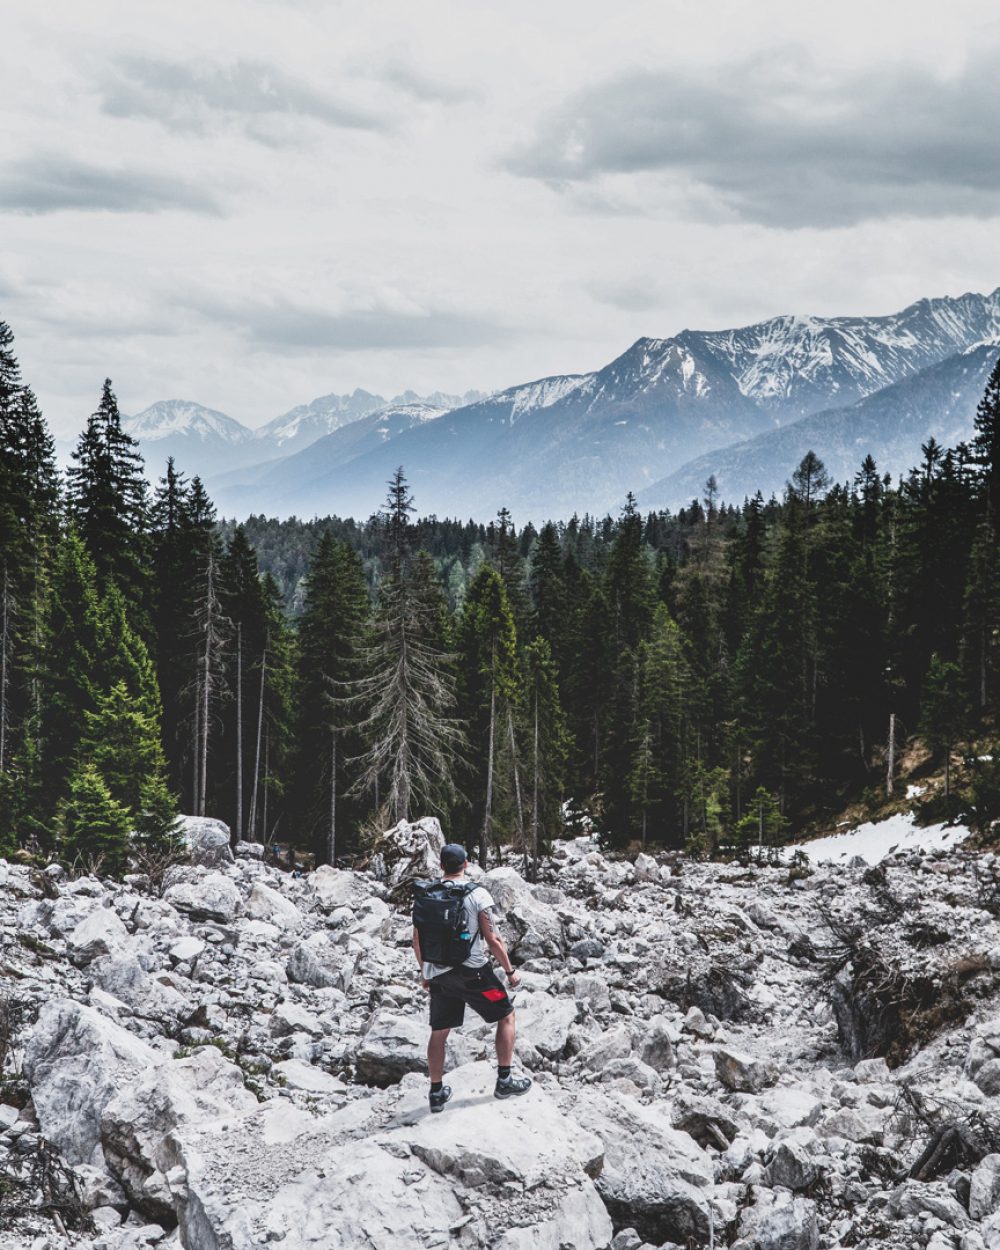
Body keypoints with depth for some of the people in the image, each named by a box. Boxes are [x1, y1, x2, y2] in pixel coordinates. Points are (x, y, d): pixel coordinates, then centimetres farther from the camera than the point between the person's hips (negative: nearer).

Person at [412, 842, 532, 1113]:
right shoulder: (478, 894, -11)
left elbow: (417, 939, 7)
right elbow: (492, 939, -11)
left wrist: (425, 972, 21)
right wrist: (510, 970, 1)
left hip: (438, 976, 4)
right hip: (472, 973, -4)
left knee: (439, 1032, 16)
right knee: (506, 1016, 14)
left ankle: (437, 1093, 22)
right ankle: (504, 1081, 13)